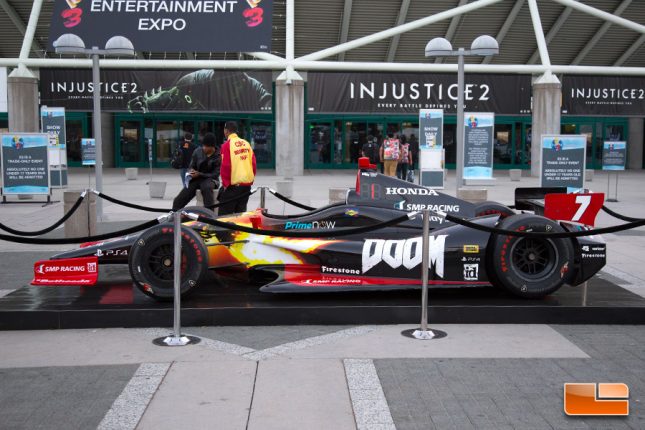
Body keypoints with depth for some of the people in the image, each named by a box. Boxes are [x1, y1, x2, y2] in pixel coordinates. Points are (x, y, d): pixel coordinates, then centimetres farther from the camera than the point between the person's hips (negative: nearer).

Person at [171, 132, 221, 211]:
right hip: (196, 179, 5)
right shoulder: (197, 152, -1)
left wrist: (199, 174, -23)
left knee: (207, 188, -42)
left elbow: (215, 174, -13)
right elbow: (191, 166, 12)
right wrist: (191, 171, -13)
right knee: (178, 200, -8)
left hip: (209, 179, -4)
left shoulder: (218, 157, -13)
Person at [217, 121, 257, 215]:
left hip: (233, 185, -6)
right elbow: (253, 164, 6)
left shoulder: (227, 145, -9)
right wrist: (251, 179, 15)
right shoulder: (246, 143, 6)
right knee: (241, 212, 14)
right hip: (247, 185, 6)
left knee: (224, 214, 0)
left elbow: (225, 166, -13)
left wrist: (226, 184, -4)